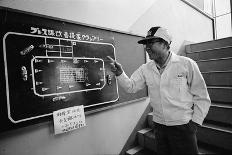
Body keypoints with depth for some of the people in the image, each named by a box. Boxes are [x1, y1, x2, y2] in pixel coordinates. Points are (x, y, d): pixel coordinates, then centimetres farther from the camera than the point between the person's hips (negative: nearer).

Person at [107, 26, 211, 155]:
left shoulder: (186, 64, -12)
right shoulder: (145, 69, -1)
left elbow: (202, 98, -6)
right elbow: (131, 87, -4)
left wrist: (195, 123, -8)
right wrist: (120, 74, -19)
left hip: (183, 127, -3)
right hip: (159, 126, 4)